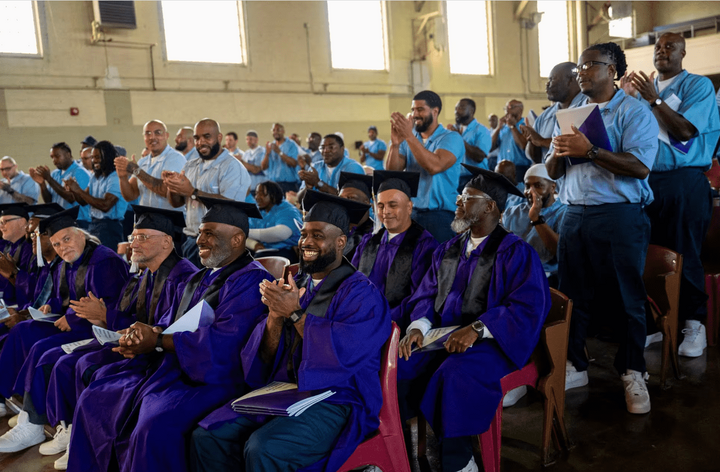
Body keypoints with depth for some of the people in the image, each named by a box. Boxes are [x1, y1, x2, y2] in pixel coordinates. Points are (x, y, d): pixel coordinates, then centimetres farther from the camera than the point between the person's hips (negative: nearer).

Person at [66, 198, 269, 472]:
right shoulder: (198, 279, 17)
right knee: (93, 400, 7)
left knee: (154, 427, -33)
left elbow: (221, 343, -24)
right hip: (167, 368, 10)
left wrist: (158, 340, -15)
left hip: (209, 378, -9)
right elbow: (167, 324, 16)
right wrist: (141, 337, -8)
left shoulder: (249, 281, -14)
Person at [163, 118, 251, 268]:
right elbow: (176, 204, 14)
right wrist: (172, 186, -8)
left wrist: (192, 192, -21)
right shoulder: (190, 166, 14)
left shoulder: (233, 167, -9)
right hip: (191, 240, 6)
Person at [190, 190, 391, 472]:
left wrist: (295, 313, -19)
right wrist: (275, 315, -11)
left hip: (335, 402, -6)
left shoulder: (361, 294, -7)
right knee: (207, 437, -11)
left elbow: (343, 354, -23)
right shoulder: (295, 286, 12)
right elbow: (267, 359, 8)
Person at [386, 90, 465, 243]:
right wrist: (395, 144, -18)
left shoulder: (452, 138, -3)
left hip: (440, 215, -4)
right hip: (411, 212, 4)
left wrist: (409, 136, -23)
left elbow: (435, 166, -22)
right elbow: (392, 171, -1)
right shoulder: (408, 139, 10)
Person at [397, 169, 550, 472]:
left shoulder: (515, 252, -7)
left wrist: (477, 328, -25)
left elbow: (531, 307, -16)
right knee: (394, 364, -19)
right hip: (442, 336, 6)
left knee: (454, 373, -36)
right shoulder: (448, 251, 13)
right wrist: (419, 326, -9)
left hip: (492, 342, -5)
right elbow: (426, 296, 14)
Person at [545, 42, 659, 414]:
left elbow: (640, 166, -17)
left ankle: (632, 374, 17)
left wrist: (589, 150, -20)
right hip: (574, 215, 6)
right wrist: (558, 152, -6)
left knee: (626, 299, 2)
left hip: (620, 217, -6)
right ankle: (574, 367, 21)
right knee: (573, 296, 9)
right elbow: (552, 173, 16)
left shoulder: (634, 112, -2)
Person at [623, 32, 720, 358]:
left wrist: (654, 100, -17)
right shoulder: (643, 87, 14)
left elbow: (684, 130, -13)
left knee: (683, 255, -2)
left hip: (683, 183, -5)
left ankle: (694, 325, 10)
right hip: (645, 181, 5)